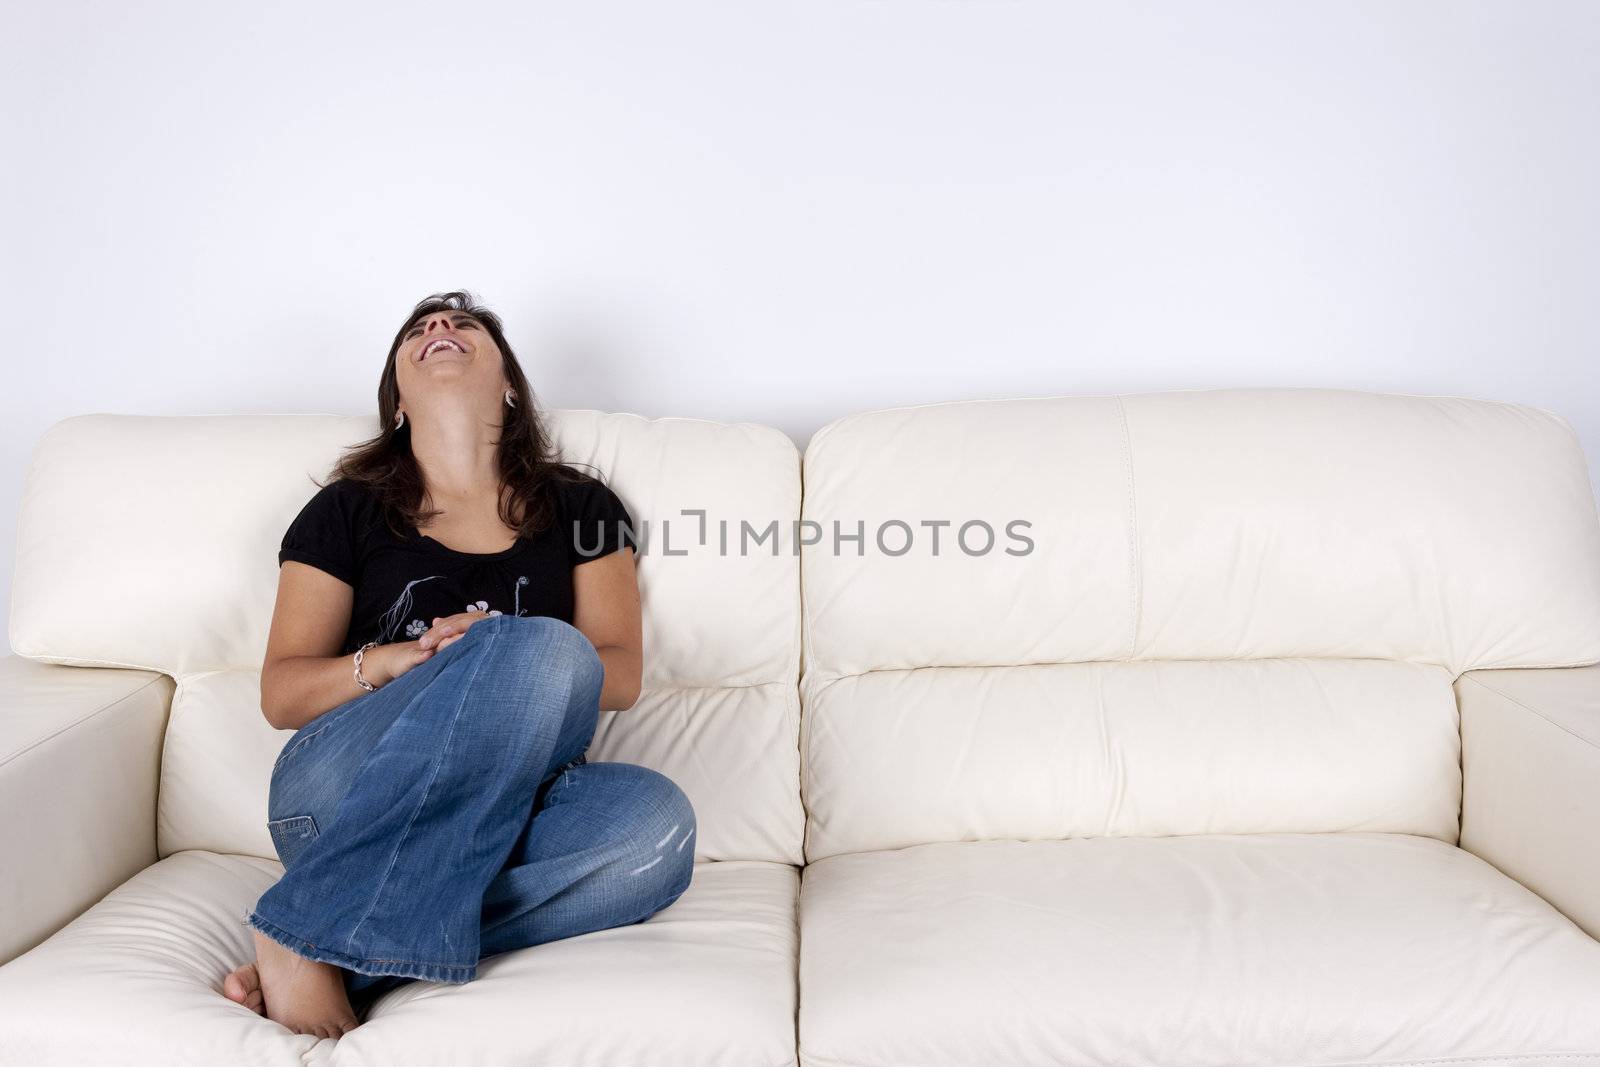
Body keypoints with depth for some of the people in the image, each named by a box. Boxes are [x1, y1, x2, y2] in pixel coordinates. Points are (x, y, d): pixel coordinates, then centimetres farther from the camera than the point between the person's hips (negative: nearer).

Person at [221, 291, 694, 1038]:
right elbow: (279, 694, 8)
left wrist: (506, 666, -14)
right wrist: (392, 661, -13)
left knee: (655, 820, -33)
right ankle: (307, 935, -31)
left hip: (504, 809, 2)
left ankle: (354, 962, -30)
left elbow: (622, 674, 6)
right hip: (344, 800, -2)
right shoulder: (345, 511, 13)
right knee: (551, 648, -31)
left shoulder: (578, 508, 16)